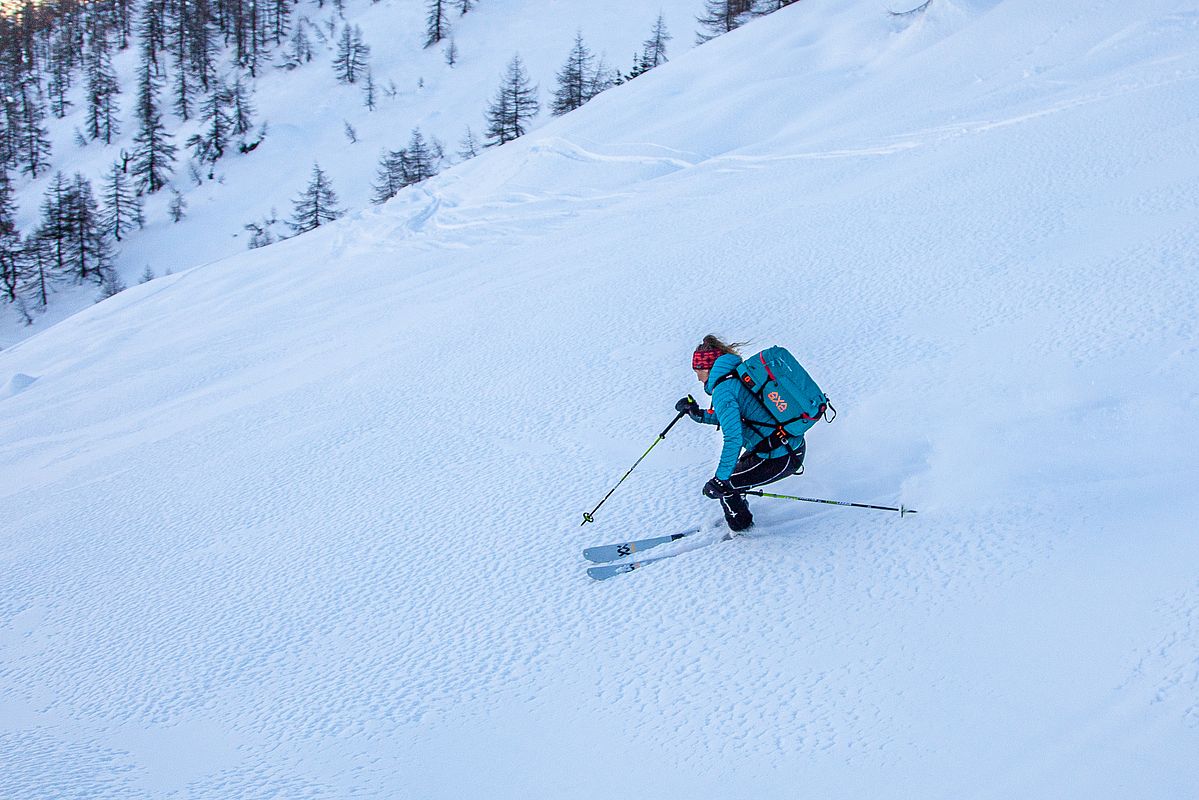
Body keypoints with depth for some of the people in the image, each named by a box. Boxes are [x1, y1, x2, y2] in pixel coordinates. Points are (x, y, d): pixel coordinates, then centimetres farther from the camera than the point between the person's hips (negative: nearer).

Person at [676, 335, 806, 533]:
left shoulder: (722, 389, -17)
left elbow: (733, 438, -25)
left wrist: (720, 479, -19)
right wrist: (700, 415, 20)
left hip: (779, 459, -9)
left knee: (720, 486, 5)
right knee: (733, 473, 25)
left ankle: (743, 532, 23)